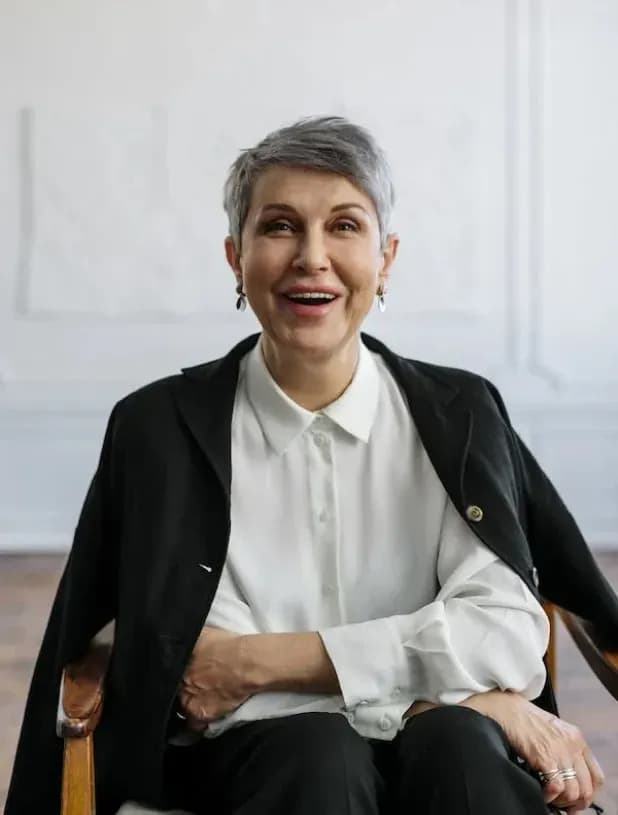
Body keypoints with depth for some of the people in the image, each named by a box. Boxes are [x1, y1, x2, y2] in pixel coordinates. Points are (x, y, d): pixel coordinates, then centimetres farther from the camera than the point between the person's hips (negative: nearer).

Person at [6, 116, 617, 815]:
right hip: (250, 756, -1)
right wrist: (484, 702, -13)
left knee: (456, 744, -30)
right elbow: (204, 686, -8)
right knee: (320, 752, -32)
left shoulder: (460, 412, 4)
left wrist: (260, 659, -14)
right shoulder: (159, 429, -2)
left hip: (434, 749, 2)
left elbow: (506, 630, -7)